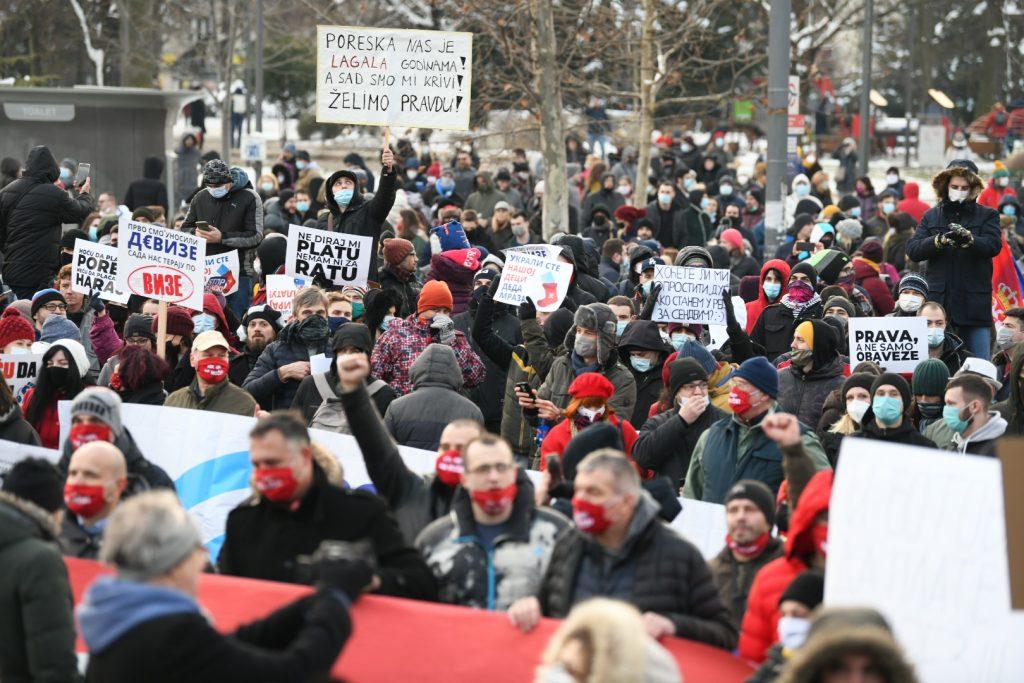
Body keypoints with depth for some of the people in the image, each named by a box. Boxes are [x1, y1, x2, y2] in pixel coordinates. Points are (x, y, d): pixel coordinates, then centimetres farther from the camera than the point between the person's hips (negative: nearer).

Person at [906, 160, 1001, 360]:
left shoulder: (987, 215, 8)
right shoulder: (932, 216, 14)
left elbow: (994, 245, -11)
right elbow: (912, 250, 2)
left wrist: (968, 239, -30)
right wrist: (940, 240, -16)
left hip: (974, 304, -2)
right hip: (939, 302, 2)